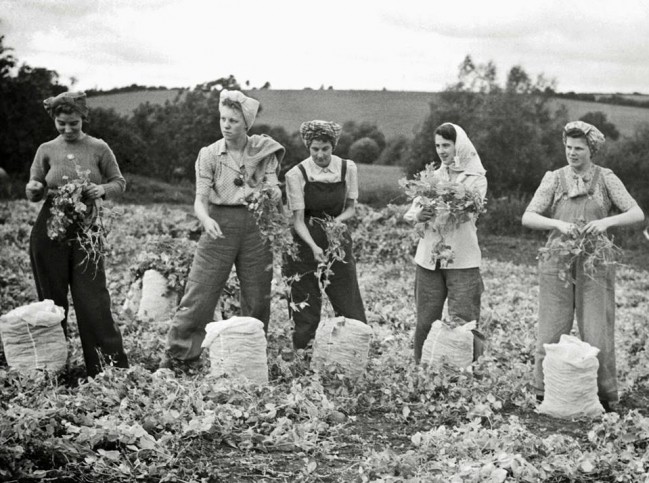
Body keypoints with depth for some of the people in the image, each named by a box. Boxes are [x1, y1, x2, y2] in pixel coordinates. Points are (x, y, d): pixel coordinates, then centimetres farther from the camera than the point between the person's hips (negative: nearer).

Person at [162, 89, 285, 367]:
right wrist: (206, 220, -29)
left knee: (257, 299, 8)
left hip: (256, 227, 2)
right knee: (198, 295, -5)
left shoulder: (264, 151, 3)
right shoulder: (209, 155, -1)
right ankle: (175, 358, 3)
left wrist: (273, 194, -26)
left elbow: (274, 190, -1)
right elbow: (200, 199, -7)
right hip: (219, 226, -1)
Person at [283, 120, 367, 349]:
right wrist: (314, 247, -29)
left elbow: (351, 208, 7)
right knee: (305, 307, 2)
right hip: (306, 243, -2)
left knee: (350, 306, 2)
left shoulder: (348, 168, -3)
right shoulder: (296, 174, -11)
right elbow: (298, 219, -14)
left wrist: (338, 219, -16)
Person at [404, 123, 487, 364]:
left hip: (462, 260, -3)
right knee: (425, 323, 5)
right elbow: (411, 212, 6)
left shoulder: (476, 178, 5)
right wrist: (419, 214, -17)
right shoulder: (433, 176, 16)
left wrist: (436, 211, -28)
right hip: (428, 259, 4)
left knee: (462, 324, -6)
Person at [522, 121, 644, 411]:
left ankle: (603, 398, 13)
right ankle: (544, 396, 13)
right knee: (551, 334, 0)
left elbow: (637, 214, -5)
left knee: (598, 335, -2)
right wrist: (559, 224, -21)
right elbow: (528, 218, -4)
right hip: (558, 264, 1)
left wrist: (606, 222, -22)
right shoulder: (554, 179, 4)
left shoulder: (606, 179, 3)